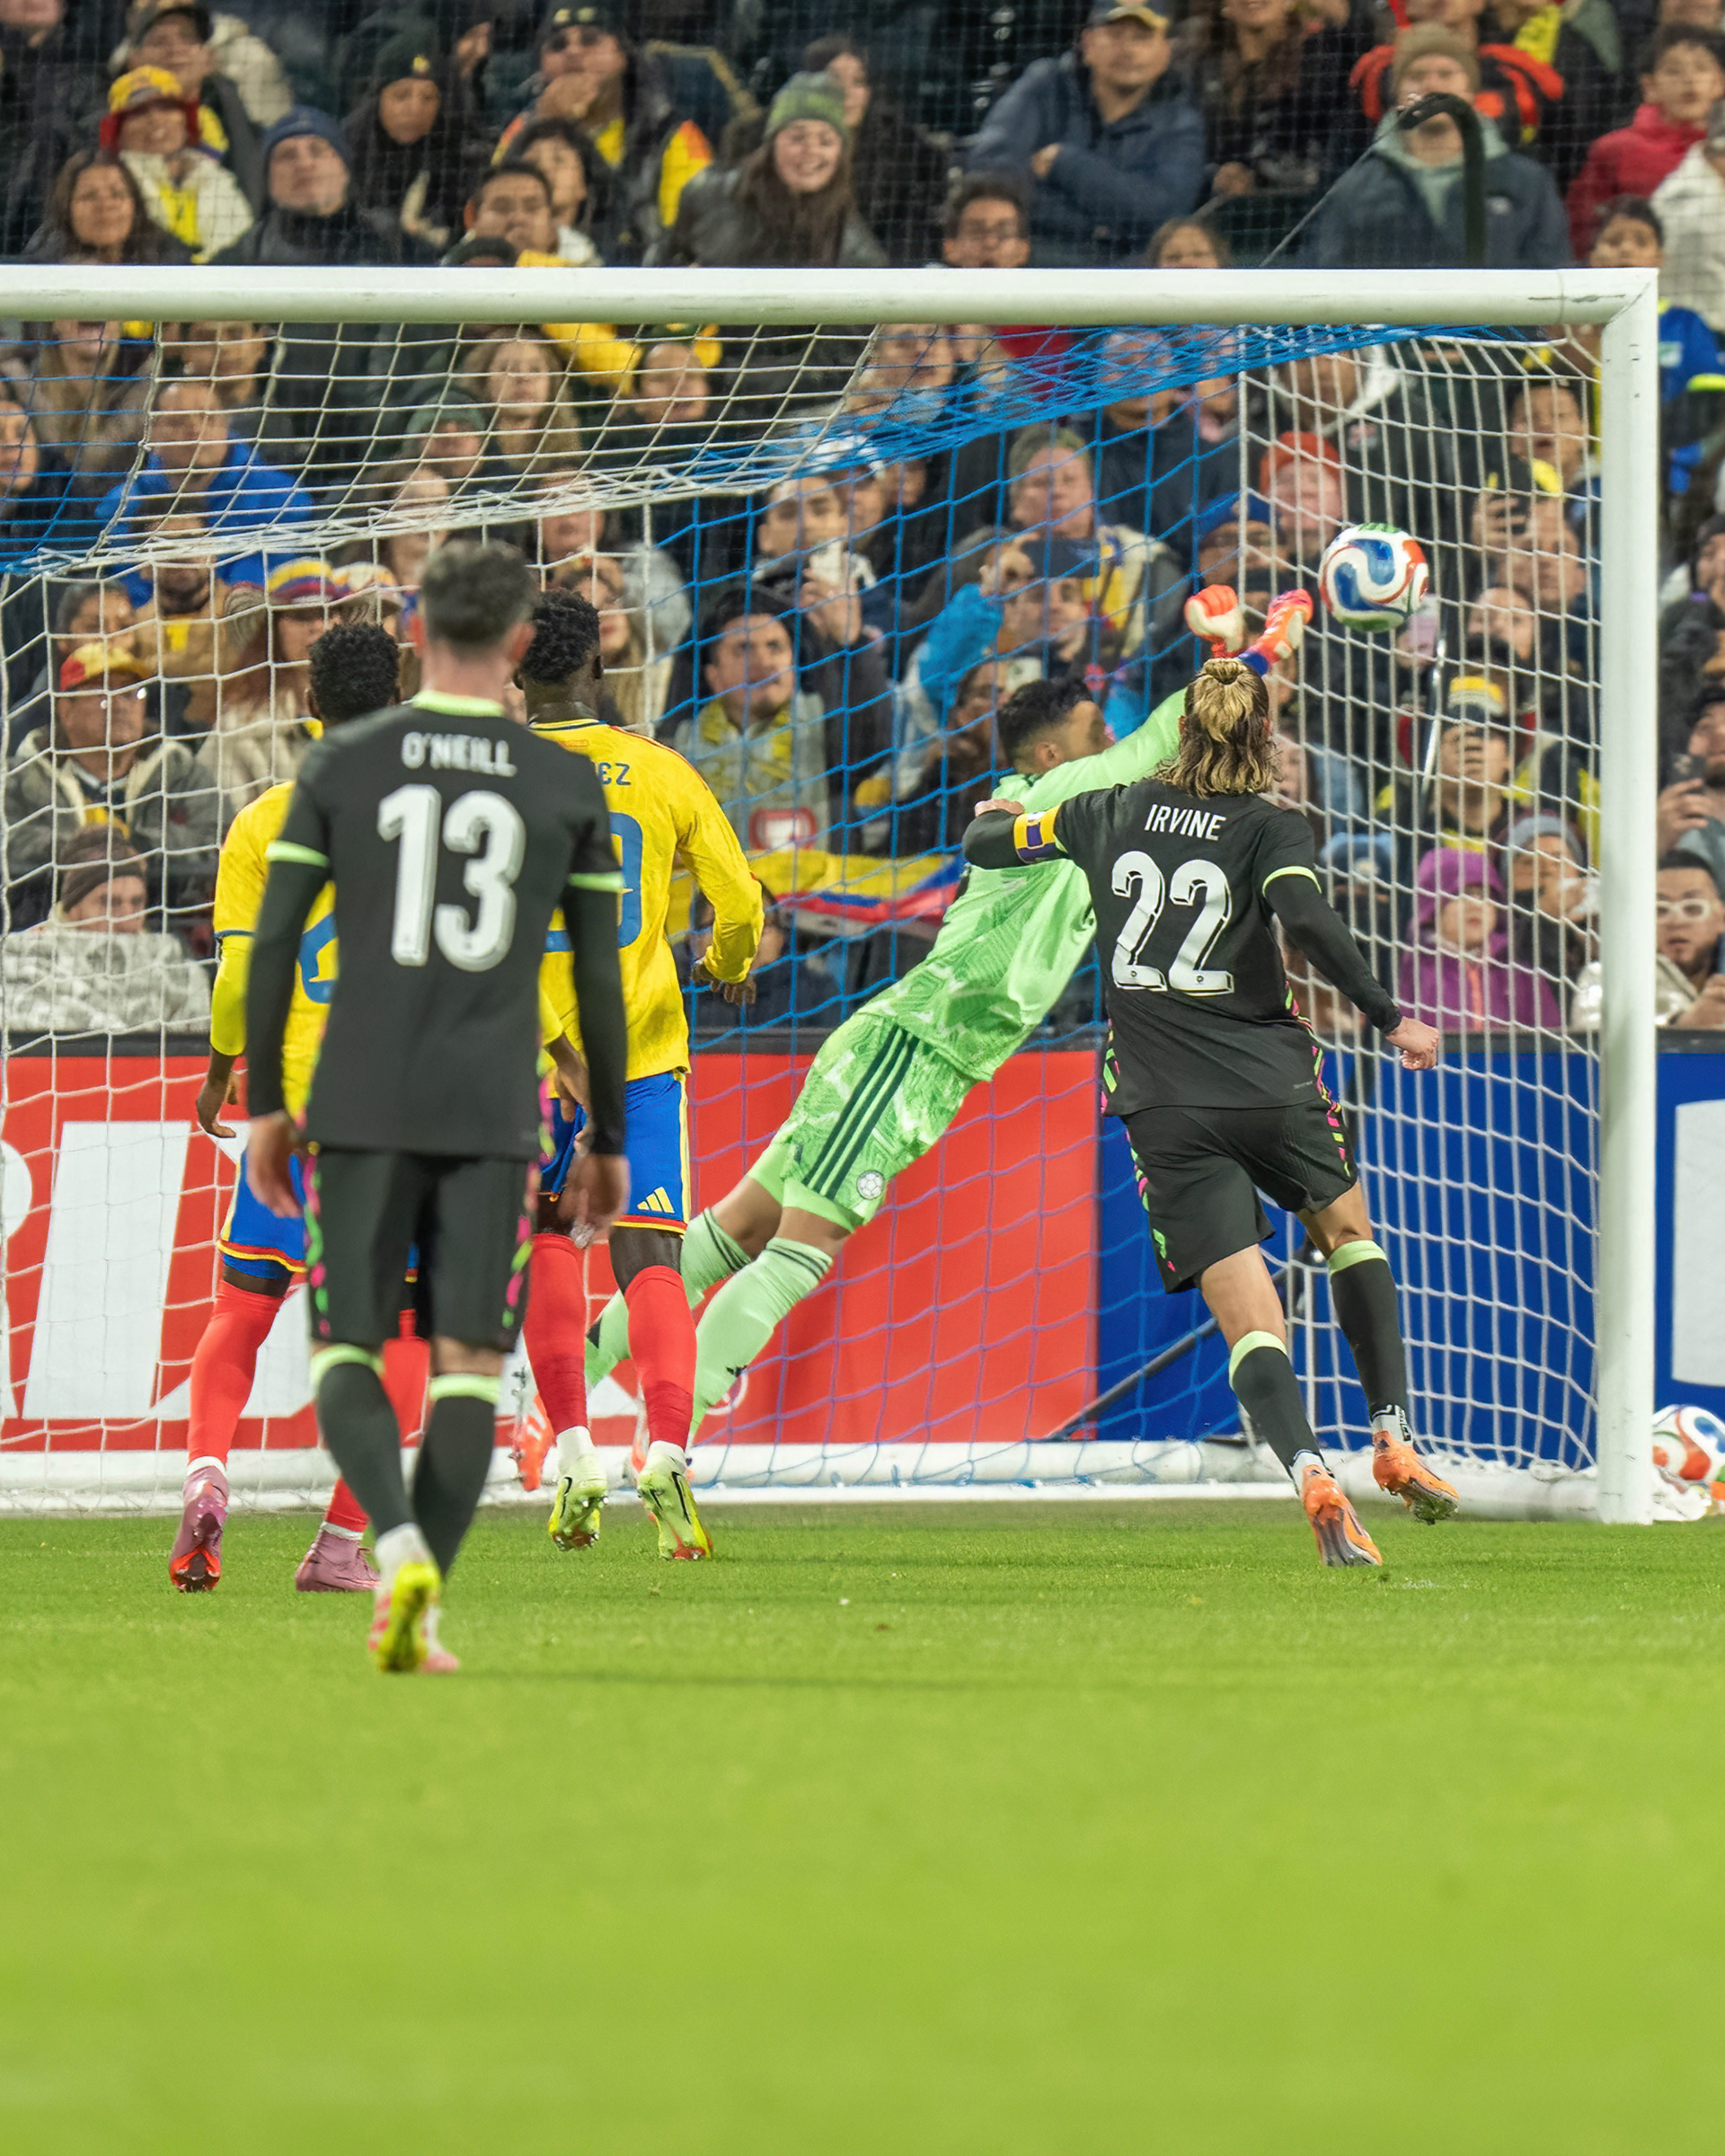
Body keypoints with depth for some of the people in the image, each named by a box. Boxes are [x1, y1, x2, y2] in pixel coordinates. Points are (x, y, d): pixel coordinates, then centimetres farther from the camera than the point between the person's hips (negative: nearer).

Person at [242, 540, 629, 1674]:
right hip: (496, 1115, 0)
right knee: (469, 1363, 4)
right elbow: (601, 978, 5)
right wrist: (608, 1141, 14)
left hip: (363, 1111, 0)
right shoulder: (568, 785, 3)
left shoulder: (344, 765, 2)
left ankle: (400, 1542, -20)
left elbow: (273, 945, 1)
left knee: (346, 1349, 6)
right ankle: (421, 1612, -5)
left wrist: (265, 1104, 10)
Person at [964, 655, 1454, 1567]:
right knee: (1347, 1231, 27)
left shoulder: (1112, 813, 8)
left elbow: (985, 843, 20)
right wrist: (1390, 1020, -15)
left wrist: (1005, 816, 43)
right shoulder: (1270, 829, -2)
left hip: (1166, 1109, 1)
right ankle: (1393, 1438, 16)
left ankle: (1308, 1469, -29)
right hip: (1272, 1083, -1)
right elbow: (1308, 920, -21)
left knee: (1249, 1318, -4)